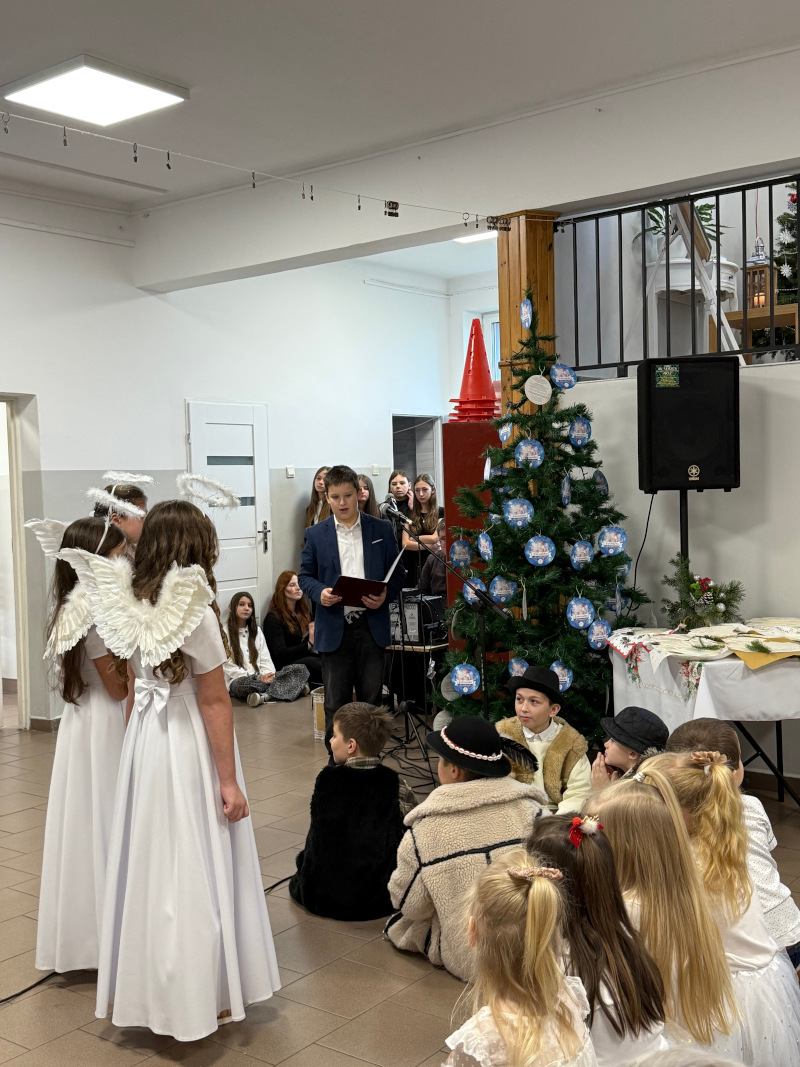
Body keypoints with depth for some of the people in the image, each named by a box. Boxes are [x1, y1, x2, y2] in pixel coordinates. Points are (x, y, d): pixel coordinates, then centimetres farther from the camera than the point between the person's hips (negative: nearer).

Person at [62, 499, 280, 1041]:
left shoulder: (134, 607, 0)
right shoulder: (196, 612, -19)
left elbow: (134, 689, 9)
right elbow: (214, 701, -17)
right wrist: (229, 780, -12)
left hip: (145, 742, 7)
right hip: (192, 750, -6)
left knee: (150, 858, 17)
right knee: (194, 867, 5)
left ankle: (145, 984, 32)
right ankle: (202, 995, 18)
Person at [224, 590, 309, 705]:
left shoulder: (256, 631, 21)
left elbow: (265, 660, 15)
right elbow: (229, 667, -7)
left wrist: (267, 675, -9)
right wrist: (258, 678, -16)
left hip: (262, 678, 5)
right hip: (239, 681, -5)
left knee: (301, 669, -14)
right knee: (246, 684, -43)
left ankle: (265, 696, -32)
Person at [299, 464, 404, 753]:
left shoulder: (381, 530, 6)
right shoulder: (316, 534, 6)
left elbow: (396, 573, 8)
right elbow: (305, 575, 8)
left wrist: (385, 596, -12)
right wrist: (320, 593, -13)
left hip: (371, 625, 0)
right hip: (334, 628, 0)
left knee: (371, 698, 7)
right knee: (336, 701, 4)